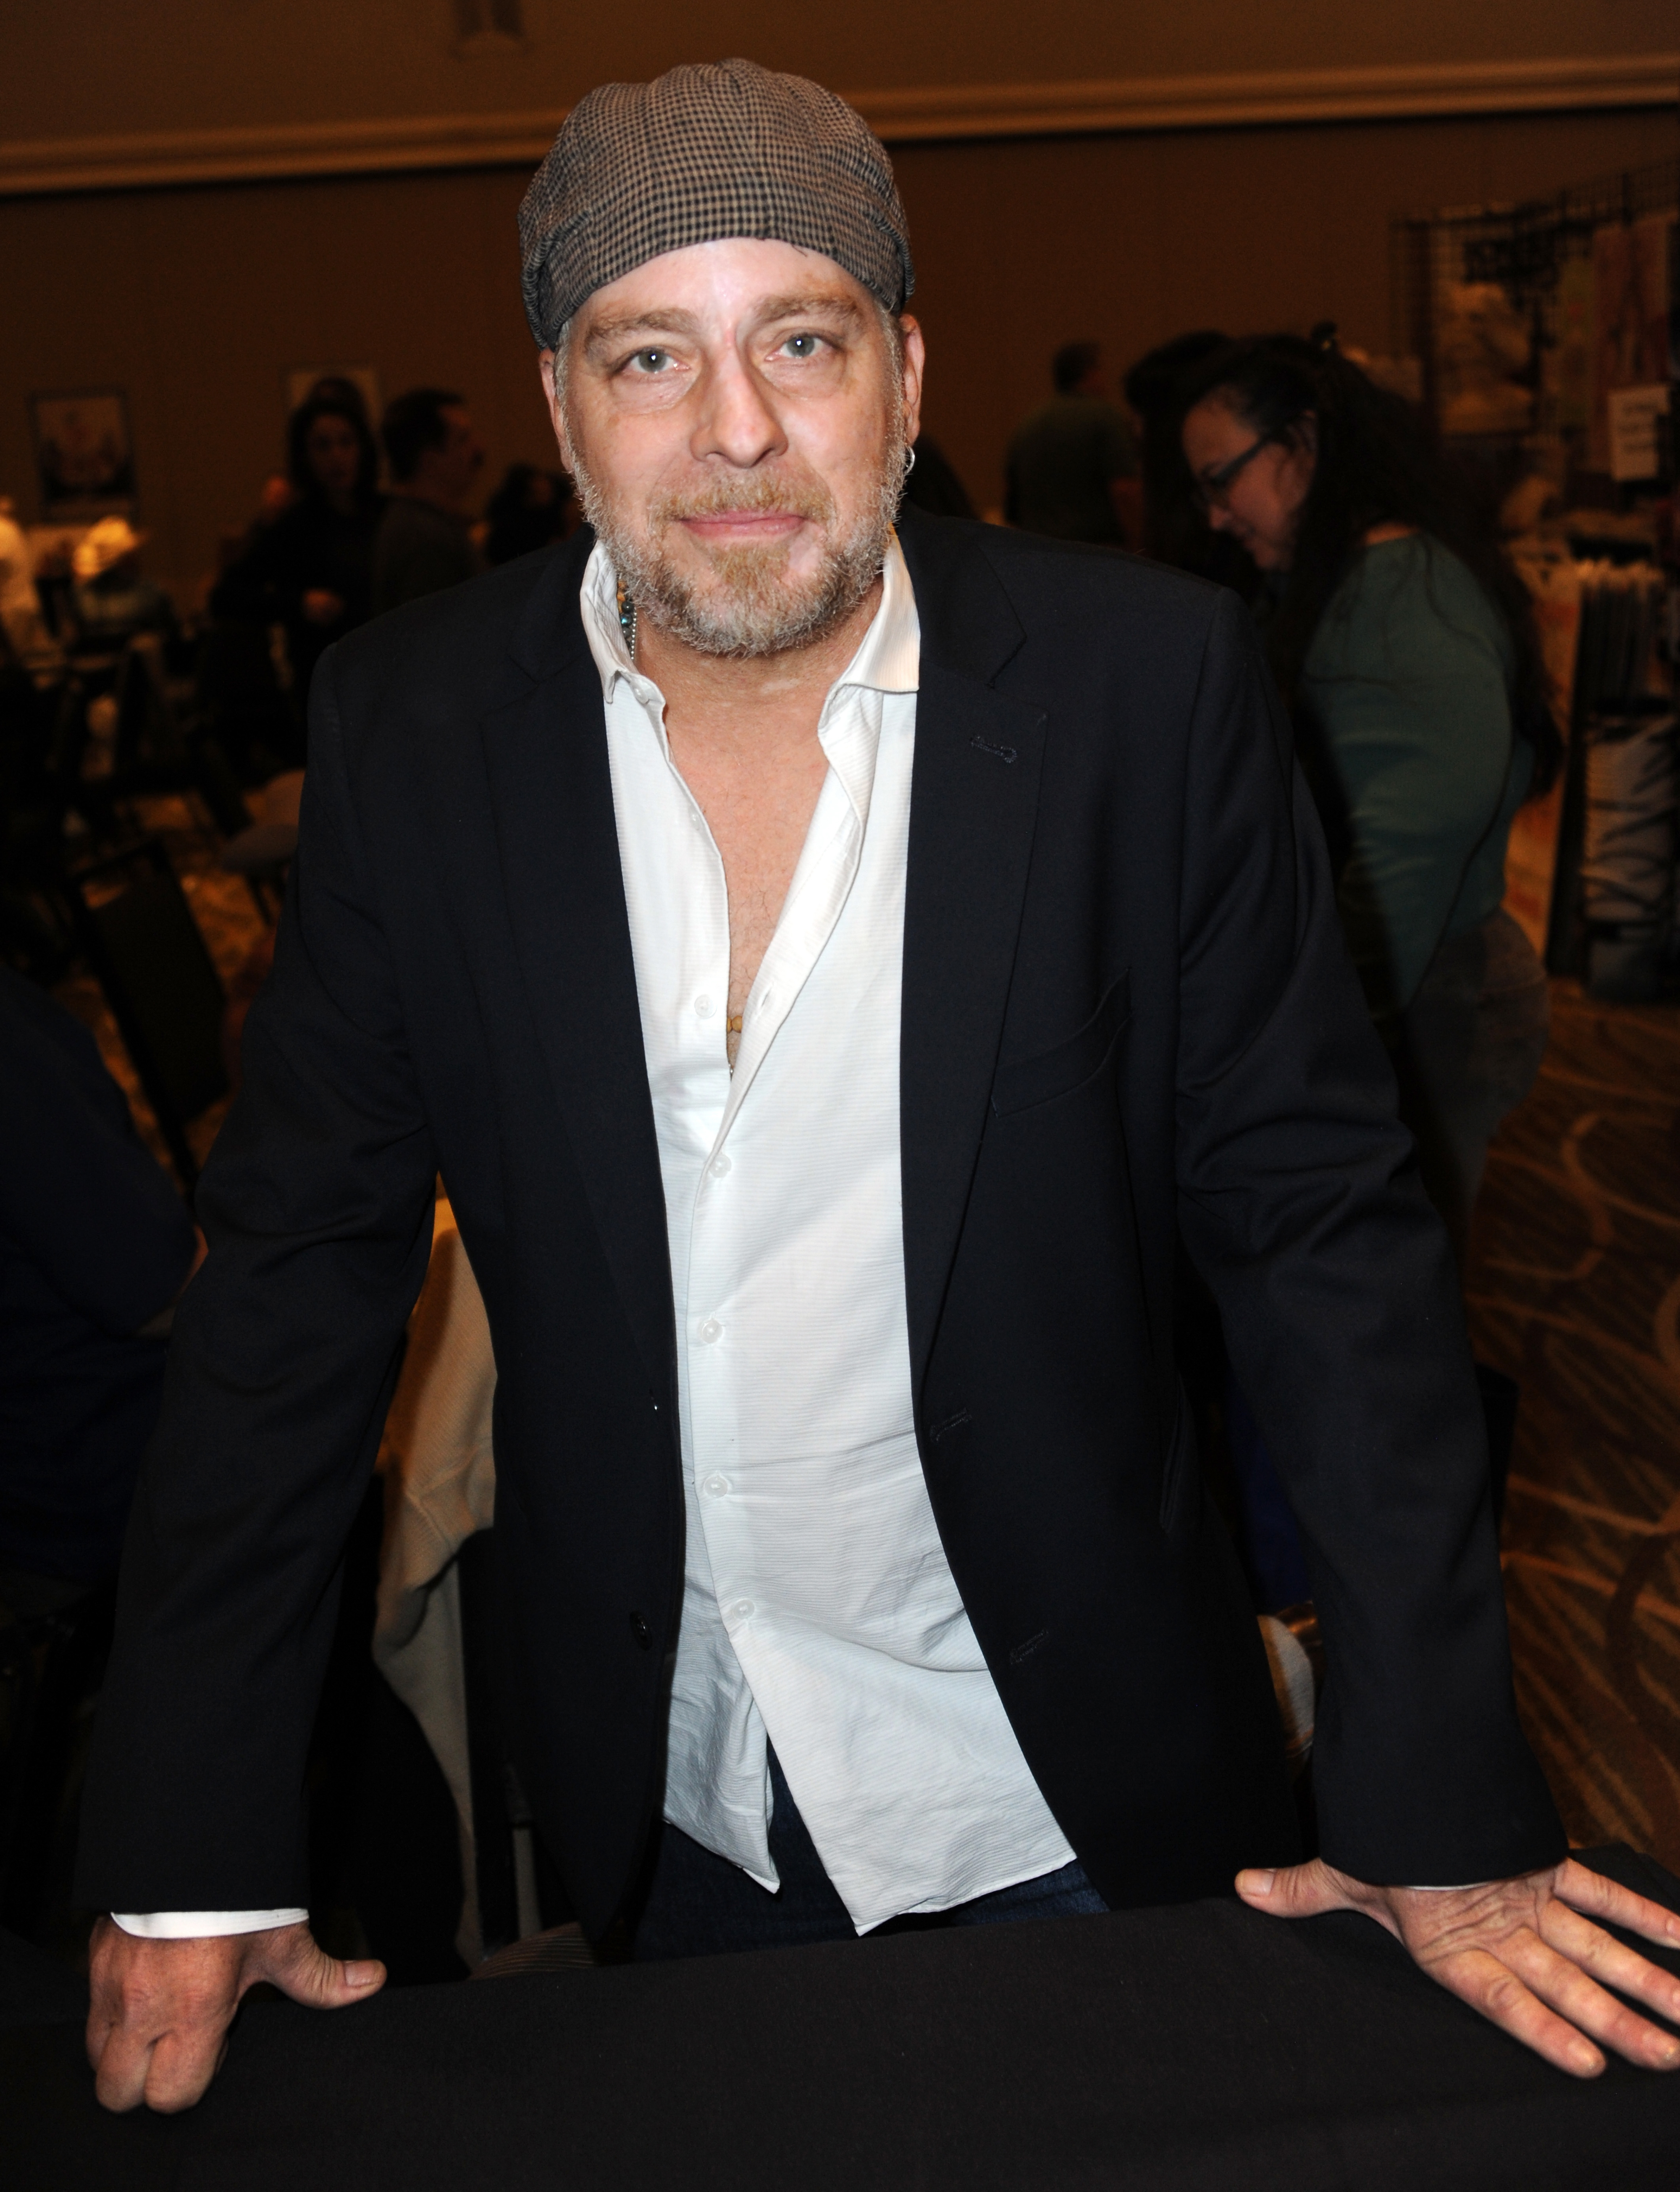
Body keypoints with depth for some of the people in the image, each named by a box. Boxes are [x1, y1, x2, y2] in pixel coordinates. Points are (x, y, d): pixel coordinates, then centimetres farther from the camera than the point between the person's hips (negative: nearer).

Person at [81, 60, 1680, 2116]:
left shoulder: (1150, 680, -15)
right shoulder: (411, 727, -10)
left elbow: (1323, 1225, -11)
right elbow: (299, 1262, -7)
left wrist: (1442, 1809, -13)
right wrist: (192, 1854, -9)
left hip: (1078, 1790, -1)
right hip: (664, 1787, 2)